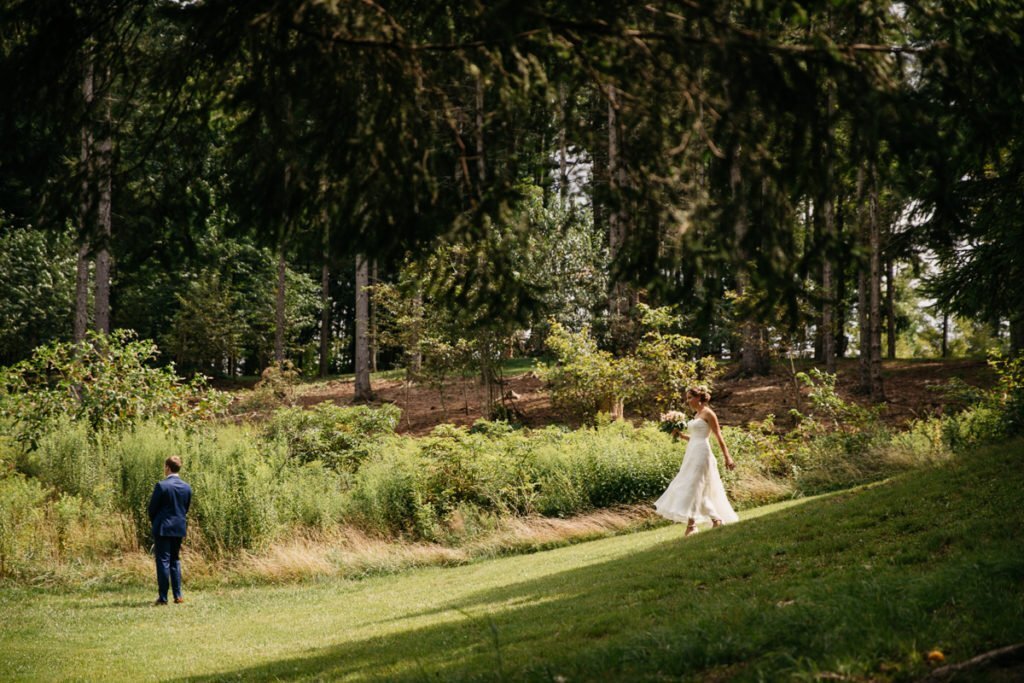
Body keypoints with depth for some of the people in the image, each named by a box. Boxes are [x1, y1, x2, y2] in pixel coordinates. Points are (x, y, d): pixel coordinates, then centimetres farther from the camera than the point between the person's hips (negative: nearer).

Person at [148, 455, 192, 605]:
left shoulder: (161, 486, -14)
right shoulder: (187, 488, 3)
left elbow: (152, 508, -7)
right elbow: (186, 509, 10)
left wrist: (154, 521, 11)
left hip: (163, 528, -5)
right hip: (179, 528, 5)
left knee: (163, 561, -1)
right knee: (175, 560, 15)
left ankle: (163, 597, -2)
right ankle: (178, 596, 12)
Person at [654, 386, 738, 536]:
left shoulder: (708, 414, -7)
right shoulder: (696, 415, 17)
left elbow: (719, 437, -10)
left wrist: (727, 457, -13)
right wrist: (681, 435, 7)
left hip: (701, 454, -9)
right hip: (692, 454, 9)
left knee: (692, 487, -13)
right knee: (700, 491, 7)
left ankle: (691, 525, -13)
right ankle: (717, 519, 12)